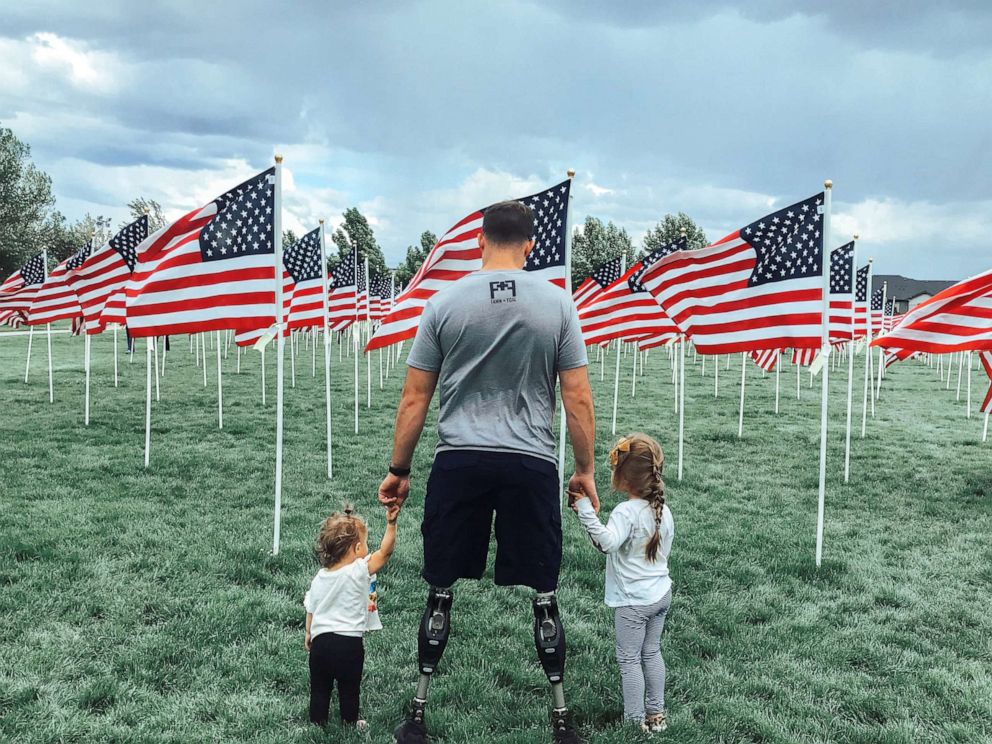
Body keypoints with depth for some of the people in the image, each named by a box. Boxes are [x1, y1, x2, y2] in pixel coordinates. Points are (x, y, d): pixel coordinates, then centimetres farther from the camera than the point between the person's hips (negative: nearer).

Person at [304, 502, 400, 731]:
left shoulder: (319, 578, 1)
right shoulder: (359, 571, -16)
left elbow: (311, 610, 10)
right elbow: (385, 551, -22)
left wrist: (309, 634, 25)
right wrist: (391, 523, -27)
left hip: (320, 641, 4)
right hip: (349, 642, -4)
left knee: (320, 687, 19)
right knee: (349, 688, 15)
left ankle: (317, 721, 30)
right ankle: (350, 722, 29)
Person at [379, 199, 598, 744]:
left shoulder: (445, 303, 1)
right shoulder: (557, 304, 0)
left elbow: (414, 399, 2)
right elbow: (578, 399, 0)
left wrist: (398, 469, 11)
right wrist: (585, 470, 11)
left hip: (459, 463, 0)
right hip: (531, 465, 0)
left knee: (441, 592, 12)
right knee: (543, 597, 11)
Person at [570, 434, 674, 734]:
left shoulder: (626, 511, -23)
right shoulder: (663, 509, 3)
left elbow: (608, 542, -40)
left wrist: (585, 510, -39)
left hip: (634, 600, -8)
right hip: (662, 593, 8)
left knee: (629, 659, 4)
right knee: (651, 652, 20)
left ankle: (634, 721, 10)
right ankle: (657, 713, 28)